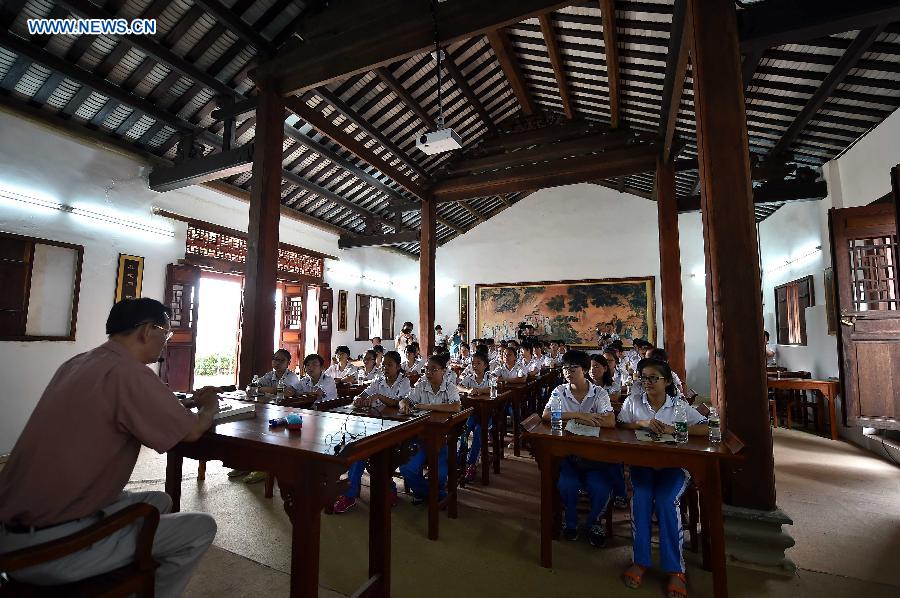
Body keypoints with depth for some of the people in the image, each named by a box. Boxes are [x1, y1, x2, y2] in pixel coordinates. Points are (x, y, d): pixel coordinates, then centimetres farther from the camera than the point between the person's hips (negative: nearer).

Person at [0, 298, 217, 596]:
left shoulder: (76, 364, 6)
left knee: (158, 501, 22)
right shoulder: (127, 372, -23)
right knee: (201, 528, -1)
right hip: (50, 547, -9)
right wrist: (210, 405, 7)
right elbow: (192, 431, -13)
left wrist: (187, 401, 19)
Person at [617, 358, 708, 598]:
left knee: (666, 501, -26)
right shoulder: (633, 401, 3)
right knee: (641, 497, -25)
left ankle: (675, 569, -10)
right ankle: (639, 561, -11)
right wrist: (642, 423, -17)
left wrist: (673, 429, -21)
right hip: (642, 463, 1)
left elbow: (706, 429, -9)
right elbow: (619, 425, -1)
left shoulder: (679, 405, 0)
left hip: (673, 465, -1)